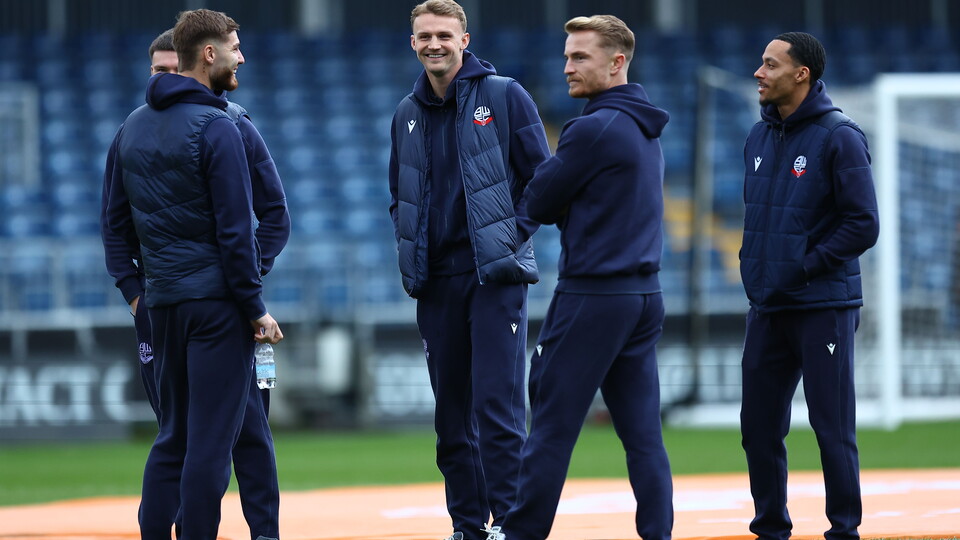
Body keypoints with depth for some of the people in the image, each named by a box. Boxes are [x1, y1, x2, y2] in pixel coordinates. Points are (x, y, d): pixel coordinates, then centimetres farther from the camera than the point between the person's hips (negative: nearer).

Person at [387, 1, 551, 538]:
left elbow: (541, 178, -2)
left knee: (498, 405, -10)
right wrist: (410, 248, 8)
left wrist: (513, 232, -9)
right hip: (435, 280, 5)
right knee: (452, 412, 6)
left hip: (495, 274, -5)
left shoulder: (505, 96, -2)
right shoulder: (408, 114, 13)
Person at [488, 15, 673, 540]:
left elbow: (538, 204, -9)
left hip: (592, 295, -8)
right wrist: (565, 207, 4)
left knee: (553, 425, -2)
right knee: (643, 432, 5)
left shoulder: (593, 129, -14)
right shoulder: (647, 132, 14)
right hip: (644, 295, 8)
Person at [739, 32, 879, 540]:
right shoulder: (759, 137, 12)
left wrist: (802, 269, -14)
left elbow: (863, 225, -13)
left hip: (823, 307, -7)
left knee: (832, 426, -3)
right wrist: (753, 269, 8)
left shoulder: (839, 138, -9)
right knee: (759, 425, 8)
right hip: (767, 307, 7)